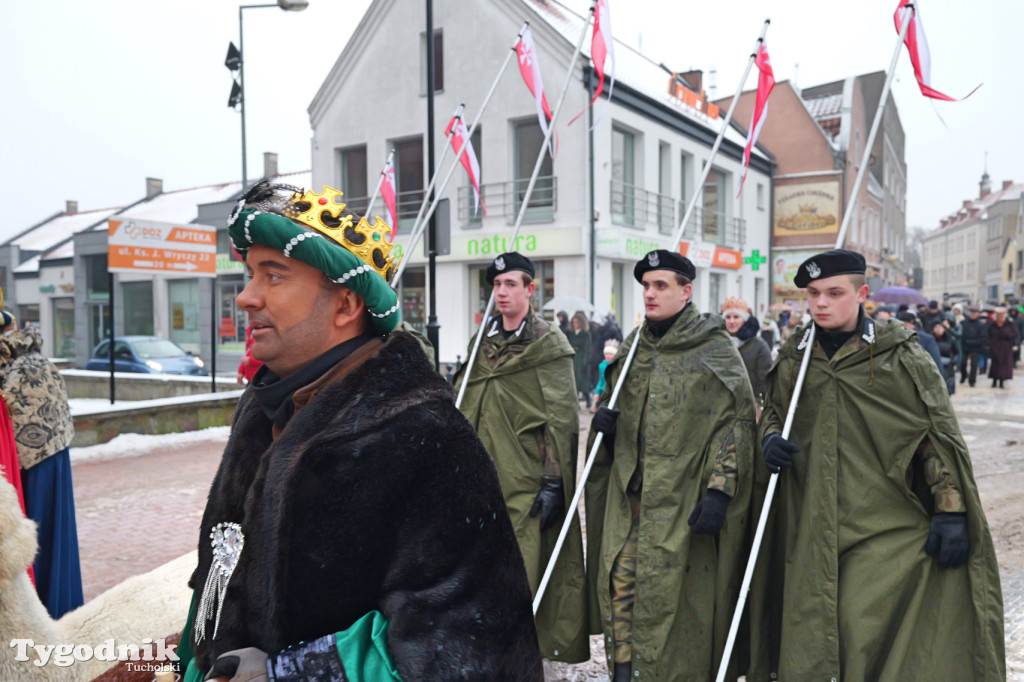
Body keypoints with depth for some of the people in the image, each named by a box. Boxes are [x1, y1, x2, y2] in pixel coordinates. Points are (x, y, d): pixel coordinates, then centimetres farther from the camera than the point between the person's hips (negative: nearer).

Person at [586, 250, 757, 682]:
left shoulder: (714, 350, -4)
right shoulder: (633, 347, 14)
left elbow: (736, 422, -8)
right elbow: (613, 401, 26)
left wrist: (718, 489, -16)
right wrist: (603, 418, 2)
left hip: (683, 499, -5)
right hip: (629, 496, 5)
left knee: (675, 592, -1)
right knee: (619, 581, 5)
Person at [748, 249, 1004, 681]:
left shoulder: (900, 357, -3)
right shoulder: (793, 359, 9)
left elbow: (941, 435, -2)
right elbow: (771, 412, 23)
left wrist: (951, 511, -7)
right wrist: (770, 438, 0)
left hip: (886, 530, -3)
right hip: (810, 532, 4)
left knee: (866, 631, -7)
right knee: (808, 645, 8)